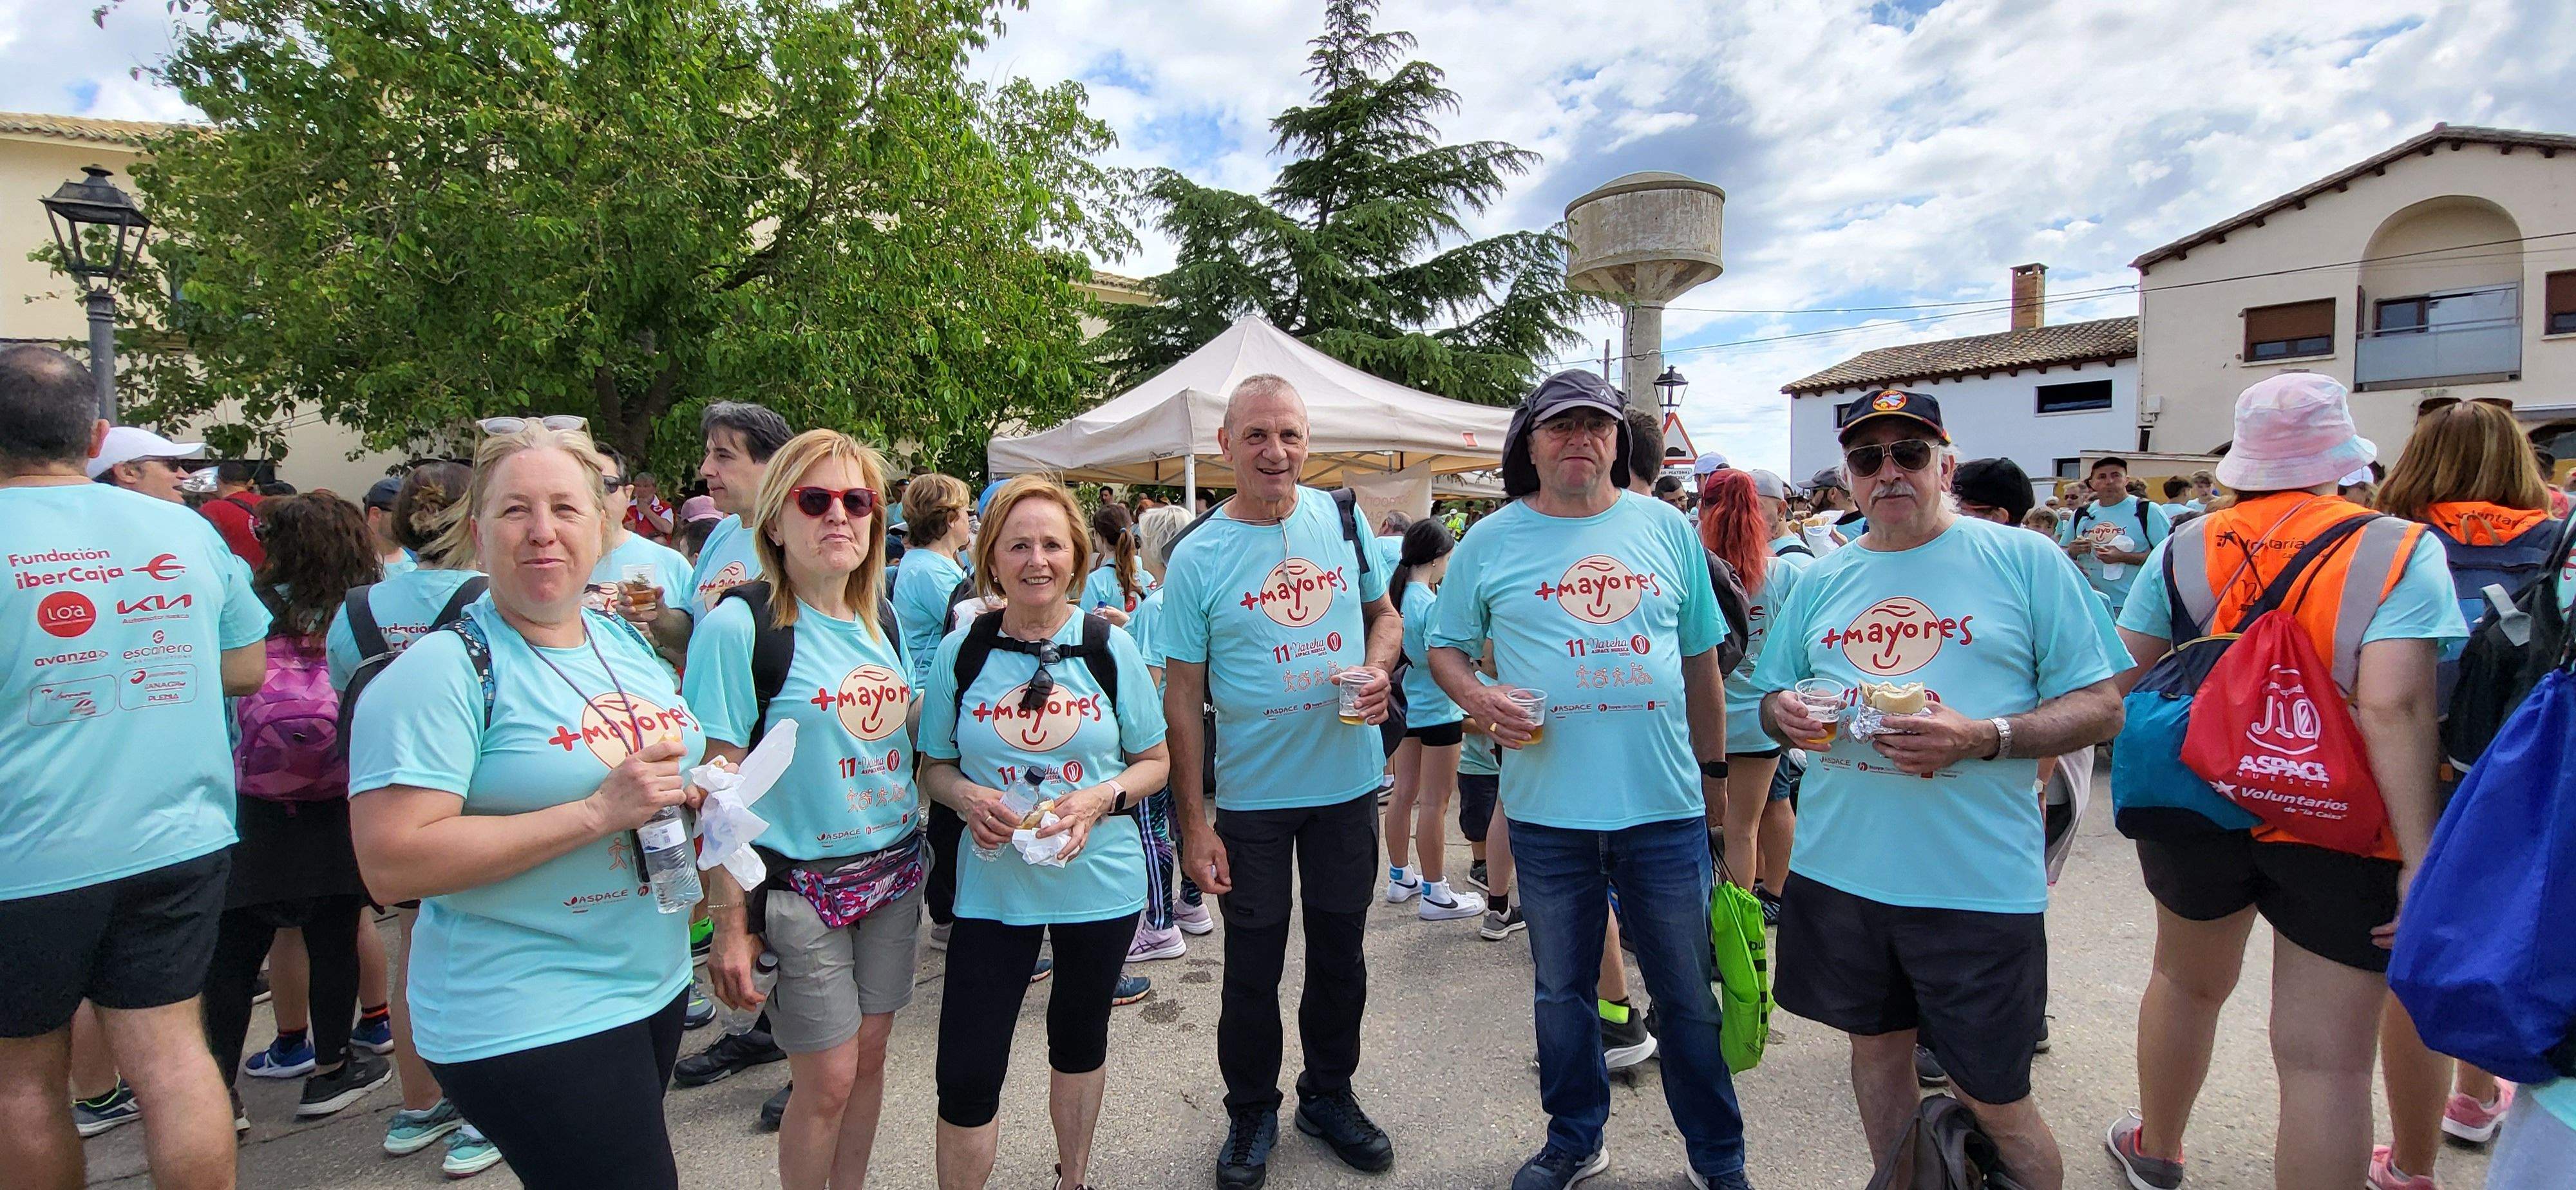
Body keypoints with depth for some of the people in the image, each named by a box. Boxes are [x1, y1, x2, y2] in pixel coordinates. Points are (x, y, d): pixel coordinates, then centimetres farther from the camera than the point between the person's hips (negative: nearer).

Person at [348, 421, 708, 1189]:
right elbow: (390, 865, -22)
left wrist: (693, 798, -3)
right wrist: (597, 812, -26)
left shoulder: (630, 644, 6)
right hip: (525, 1025, -7)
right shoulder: (447, 669, -15)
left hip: (657, 984, 7)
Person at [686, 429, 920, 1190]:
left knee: (869, 1055, 15)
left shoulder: (880, 622, 5)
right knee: (827, 1080, 4)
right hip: (801, 888, -5)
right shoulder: (741, 625, -13)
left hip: (893, 873, 6)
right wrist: (729, 919, -13)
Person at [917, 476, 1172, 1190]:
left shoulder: (1109, 647, -6)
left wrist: (1101, 798, -18)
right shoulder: (961, 653, -5)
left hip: (1098, 881, 1)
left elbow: (1155, 761, 1)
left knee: (1079, 1039, 21)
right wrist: (968, 796, -17)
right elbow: (933, 766, 5)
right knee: (966, 1075, -2)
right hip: (993, 885, 0)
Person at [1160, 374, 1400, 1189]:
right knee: (1252, 967, 10)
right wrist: (1193, 823, -10)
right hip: (1250, 795, -2)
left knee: (1340, 951, 16)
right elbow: (1182, 697, -7)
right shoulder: (1197, 557, -9)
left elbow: (1383, 613, 12)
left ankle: (1329, 1094, 39)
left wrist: (1378, 668, -11)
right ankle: (1250, 1114, 33)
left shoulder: (1343, 519, -1)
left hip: (1349, 782, 3)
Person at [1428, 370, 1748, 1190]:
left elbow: (1700, 656, 12)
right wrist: (1479, 699, -14)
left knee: (1689, 993, 13)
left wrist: (1714, 767, 13)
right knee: (1562, 991, 15)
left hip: (1666, 806, 1)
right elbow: (1446, 648, 7)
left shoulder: (1668, 529, 5)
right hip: (1548, 813, 0)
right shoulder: (1491, 542, 1)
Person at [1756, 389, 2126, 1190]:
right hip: (1838, 871, 4)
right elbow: (1774, 696, 18)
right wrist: (1785, 717, -6)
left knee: (1993, 1098, 5)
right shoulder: (1822, 578, 10)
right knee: (1876, 1043, 19)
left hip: (1977, 880, -4)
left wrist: (1983, 737, -20)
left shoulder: (2023, 560, -2)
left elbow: (2101, 705, -3)